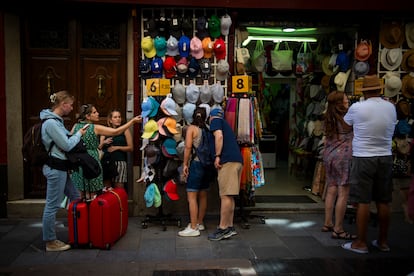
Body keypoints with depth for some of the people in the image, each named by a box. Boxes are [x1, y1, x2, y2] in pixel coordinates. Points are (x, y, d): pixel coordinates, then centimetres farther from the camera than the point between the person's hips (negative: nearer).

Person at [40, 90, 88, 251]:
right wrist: (79, 133, -5)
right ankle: (50, 242, 11)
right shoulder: (51, 122, -18)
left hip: (61, 167, 11)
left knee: (76, 198, 16)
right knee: (52, 205, 0)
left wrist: (75, 135, 6)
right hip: (55, 168, -11)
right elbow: (66, 145, -18)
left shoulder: (56, 120, 13)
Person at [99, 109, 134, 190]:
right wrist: (103, 143, -6)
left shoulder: (125, 130, 5)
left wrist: (117, 147, -9)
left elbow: (131, 148, 1)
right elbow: (99, 148, 14)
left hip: (120, 162, -3)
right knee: (106, 189, 4)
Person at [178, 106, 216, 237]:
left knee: (192, 197, -2)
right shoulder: (208, 129, 8)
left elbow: (188, 147, -11)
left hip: (196, 163, -6)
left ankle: (193, 228, -3)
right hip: (208, 165, 6)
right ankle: (200, 223, 28)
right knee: (203, 196, 15)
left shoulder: (191, 128, -3)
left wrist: (185, 164, -6)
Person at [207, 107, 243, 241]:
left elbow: (219, 136, -10)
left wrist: (217, 156, -11)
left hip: (227, 160, -9)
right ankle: (230, 227, 12)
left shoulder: (215, 120, 8)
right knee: (229, 196, 10)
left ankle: (223, 228, -9)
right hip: (238, 160, 9)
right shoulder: (226, 124, 33)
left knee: (226, 195, -10)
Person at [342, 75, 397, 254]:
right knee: (383, 201, 10)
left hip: (363, 158, -4)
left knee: (363, 201, 1)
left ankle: (361, 243, 7)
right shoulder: (391, 107, 2)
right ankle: (383, 241, 22)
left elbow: (345, 123, 8)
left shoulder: (357, 107, -10)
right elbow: (392, 128, 15)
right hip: (385, 158, 4)